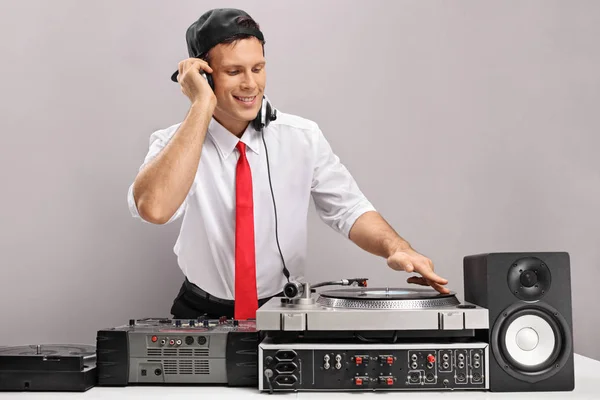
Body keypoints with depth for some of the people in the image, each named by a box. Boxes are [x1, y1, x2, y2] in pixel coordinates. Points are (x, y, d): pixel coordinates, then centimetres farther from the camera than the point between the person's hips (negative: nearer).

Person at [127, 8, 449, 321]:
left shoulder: (304, 138, -5)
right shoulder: (173, 144, -10)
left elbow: (349, 210, -2)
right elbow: (154, 208, -29)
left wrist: (396, 249, -22)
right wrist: (202, 105, -26)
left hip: (286, 312, 1)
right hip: (203, 314, 0)